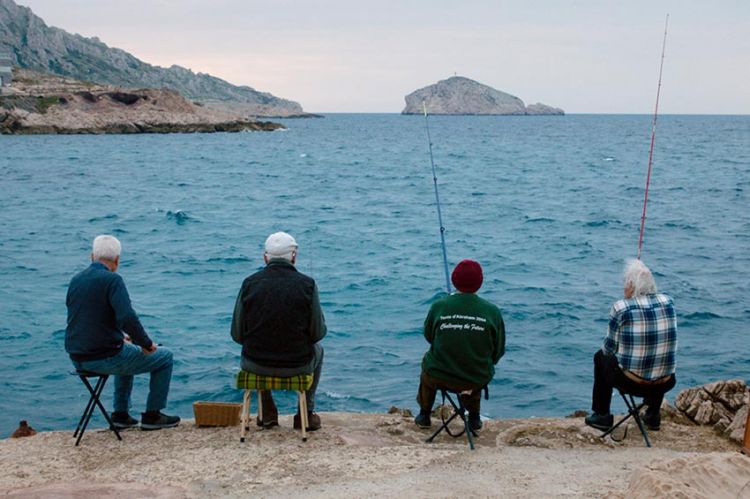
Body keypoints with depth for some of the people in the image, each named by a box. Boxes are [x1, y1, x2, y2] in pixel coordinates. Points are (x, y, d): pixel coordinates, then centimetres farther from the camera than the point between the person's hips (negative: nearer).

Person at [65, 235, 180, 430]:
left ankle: (121, 414, 35)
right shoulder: (112, 279, -16)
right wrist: (147, 344, -11)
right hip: (105, 358, -8)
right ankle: (152, 415, 17)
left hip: (78, 359, 8)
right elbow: (128, 318, -27)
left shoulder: (76, 280, 8)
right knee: (164, 357, 12)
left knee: (128, 354, 36)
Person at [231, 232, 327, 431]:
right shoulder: (307, 284, -10)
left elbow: (237, 334, -3)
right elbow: (318, 333, -6)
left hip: (256, 365, 1)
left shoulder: (250, 283, -7)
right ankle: (306, 414, 33)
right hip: (298, 365, -1)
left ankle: (268, 413, 38)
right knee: (317, 350, 34)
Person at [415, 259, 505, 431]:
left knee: (428, 361, 35)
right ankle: (474, 419, 45)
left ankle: (424, 416, 45)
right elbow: (498, 351, -3)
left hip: (440, 377, -1)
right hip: (478, 380, 1)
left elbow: (428, 336, 4)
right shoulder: (492, 311, -12)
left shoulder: (439, 306, -13)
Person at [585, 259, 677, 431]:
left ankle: (602, 416, 32)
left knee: (600, 357, 27)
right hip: (665, 384, 4)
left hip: (632, 382, -4)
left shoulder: (621, 308, -15)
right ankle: (653, 416, 41)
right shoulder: (668, 302, -1)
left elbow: (609, 348, -2)